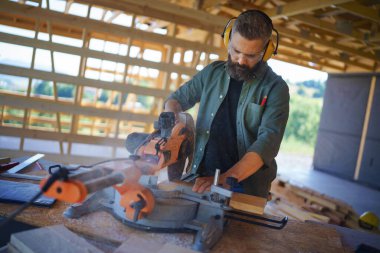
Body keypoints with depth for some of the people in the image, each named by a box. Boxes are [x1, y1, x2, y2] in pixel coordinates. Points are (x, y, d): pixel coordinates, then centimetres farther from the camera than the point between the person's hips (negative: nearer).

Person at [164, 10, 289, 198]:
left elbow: (268, 141, -17)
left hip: (245, 190, -3)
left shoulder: (275, 88, -5)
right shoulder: (212, 73, 6)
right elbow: (178, 98, 17)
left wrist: (226, 179, -28)